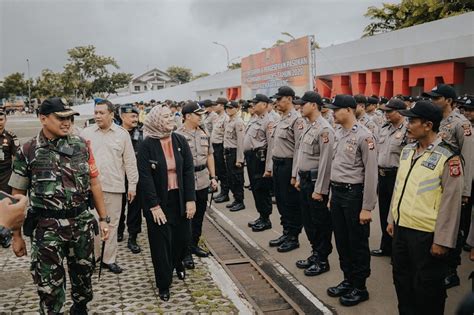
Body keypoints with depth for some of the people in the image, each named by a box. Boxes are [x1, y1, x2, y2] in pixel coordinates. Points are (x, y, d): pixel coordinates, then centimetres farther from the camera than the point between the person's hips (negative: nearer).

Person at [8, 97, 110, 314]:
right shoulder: (27, 152, -4)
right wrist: (16, 236, 2)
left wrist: (103, 219, 7)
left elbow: (94, 183, 8)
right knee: (49, 284, 4)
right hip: (47, 227, -2)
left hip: (81, 223, 3)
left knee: (83, 275, 17)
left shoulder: (81, 145, 2)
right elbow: (18, 196, 1)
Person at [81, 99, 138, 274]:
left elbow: (130, 161, 4)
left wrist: (132, 184, 2)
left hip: (114, 187, 0)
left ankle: (109, 258, 20)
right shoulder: (86, 133, 3)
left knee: (112, 224, 8)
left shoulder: (122, 134, 2)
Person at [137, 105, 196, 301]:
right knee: (161, 243, 5)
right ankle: (164, 285, 23)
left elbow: (189, 171, -1)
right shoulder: (147, 145, -10)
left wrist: (191, 199, -6)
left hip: (180, 199, 3)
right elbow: (145, 177, -13)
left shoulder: (180, 141, 0)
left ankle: (177, 263, 45)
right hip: (158, 202, -3)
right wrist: (154, 205, -16)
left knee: (183, 237, 11)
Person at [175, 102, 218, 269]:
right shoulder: (177, 135, -11)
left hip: (203, 181, 6)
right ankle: (186, 252, 14)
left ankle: (194, 244, 32)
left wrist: (213, 177, 11)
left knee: (199, 215, 16)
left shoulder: (204, 133, 8)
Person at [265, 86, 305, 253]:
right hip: (277, 164, 9)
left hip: (288, 165, -9)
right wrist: (269, 167, 16)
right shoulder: (280, 120, 14)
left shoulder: (297, 119, -14)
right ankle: (286, 233, 28)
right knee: (280, 201, 16)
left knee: (291, 203, 2)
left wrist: (295, 174, -20)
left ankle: (293, 237, 13)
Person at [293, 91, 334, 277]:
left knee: (320, 223, 3)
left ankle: (322, 261, 16)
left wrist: (319, 189, -20)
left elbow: (325, 162, -20)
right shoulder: (308, 127, 12)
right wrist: (299, 178, 17)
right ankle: (315, 254, 31)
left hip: (316, 182, -9)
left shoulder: (324, 129, -18)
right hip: (305, 180, 9)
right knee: (308, 221, 17)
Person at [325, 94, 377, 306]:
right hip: (337, 193, 8)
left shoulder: (364, 136, -15)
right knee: (341, 241, 16)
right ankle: (348, 280, 31)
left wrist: (367, 208, -16)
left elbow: (371, 174, -16)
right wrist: (332, 195, 16)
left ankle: (360, 287, 20)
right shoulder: (338, 134, 8)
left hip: (354, 194, -7)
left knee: (357, 244, 5)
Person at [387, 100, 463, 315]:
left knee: (426, 286, 9)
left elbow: (450, 203, -16)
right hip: (401, 228, 7)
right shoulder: (407, 150, 6)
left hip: (426, 234, -7)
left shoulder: (447, 158, -17)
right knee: (402, 279, 20)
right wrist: (392, 220, 17)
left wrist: (442, 241, -15)